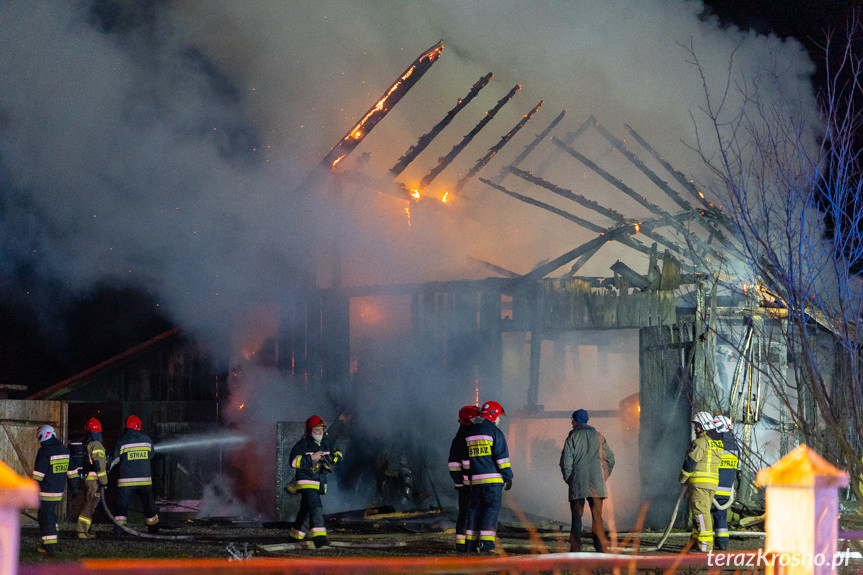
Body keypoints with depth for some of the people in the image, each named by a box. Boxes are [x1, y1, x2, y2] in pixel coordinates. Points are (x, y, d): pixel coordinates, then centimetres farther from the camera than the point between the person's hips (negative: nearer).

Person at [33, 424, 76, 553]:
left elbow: (39, 473, -17)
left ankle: (50, 546, -3)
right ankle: (55, 542, 22)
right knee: (51, 515, 20)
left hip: (46, 491, -8)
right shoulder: (64, 450, 10)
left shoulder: (44, 451, -15)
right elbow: (71, 470, 17)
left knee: (46, 517, -2)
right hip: (59, 489, 8)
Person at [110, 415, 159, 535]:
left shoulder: (122, 442, -4)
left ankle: (119, 528, -12)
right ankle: (153, 529, 22)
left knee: (122, 506, 1)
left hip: (126, 480, -2)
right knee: (149, 506, 14)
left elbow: (115, 461, -1)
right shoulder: (147, 440, 4)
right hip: (145, 480, 2)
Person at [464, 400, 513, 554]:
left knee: (475, 509, 12)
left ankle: (472, 545, 12)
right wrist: (508, 477, -5)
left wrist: (468, 478, 22)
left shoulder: (470, 433, 16)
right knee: (492, 509, -7)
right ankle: (486, 545, -16)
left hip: (476, 479, 7)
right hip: (493, 478, -7)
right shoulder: (495, 432, -6)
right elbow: (502, 456, -10)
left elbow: (466, 458, 18)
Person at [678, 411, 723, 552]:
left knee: (700, 512, -9)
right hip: (713, 482, 9)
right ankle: (696, 541, 22)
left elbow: (690, 463, -10)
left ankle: (705, 545, -13)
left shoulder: (700, 443, -11)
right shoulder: (717, 442, 16)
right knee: (703, 511, 16)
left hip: (700, 482, -9)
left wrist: (682, 479, 4)